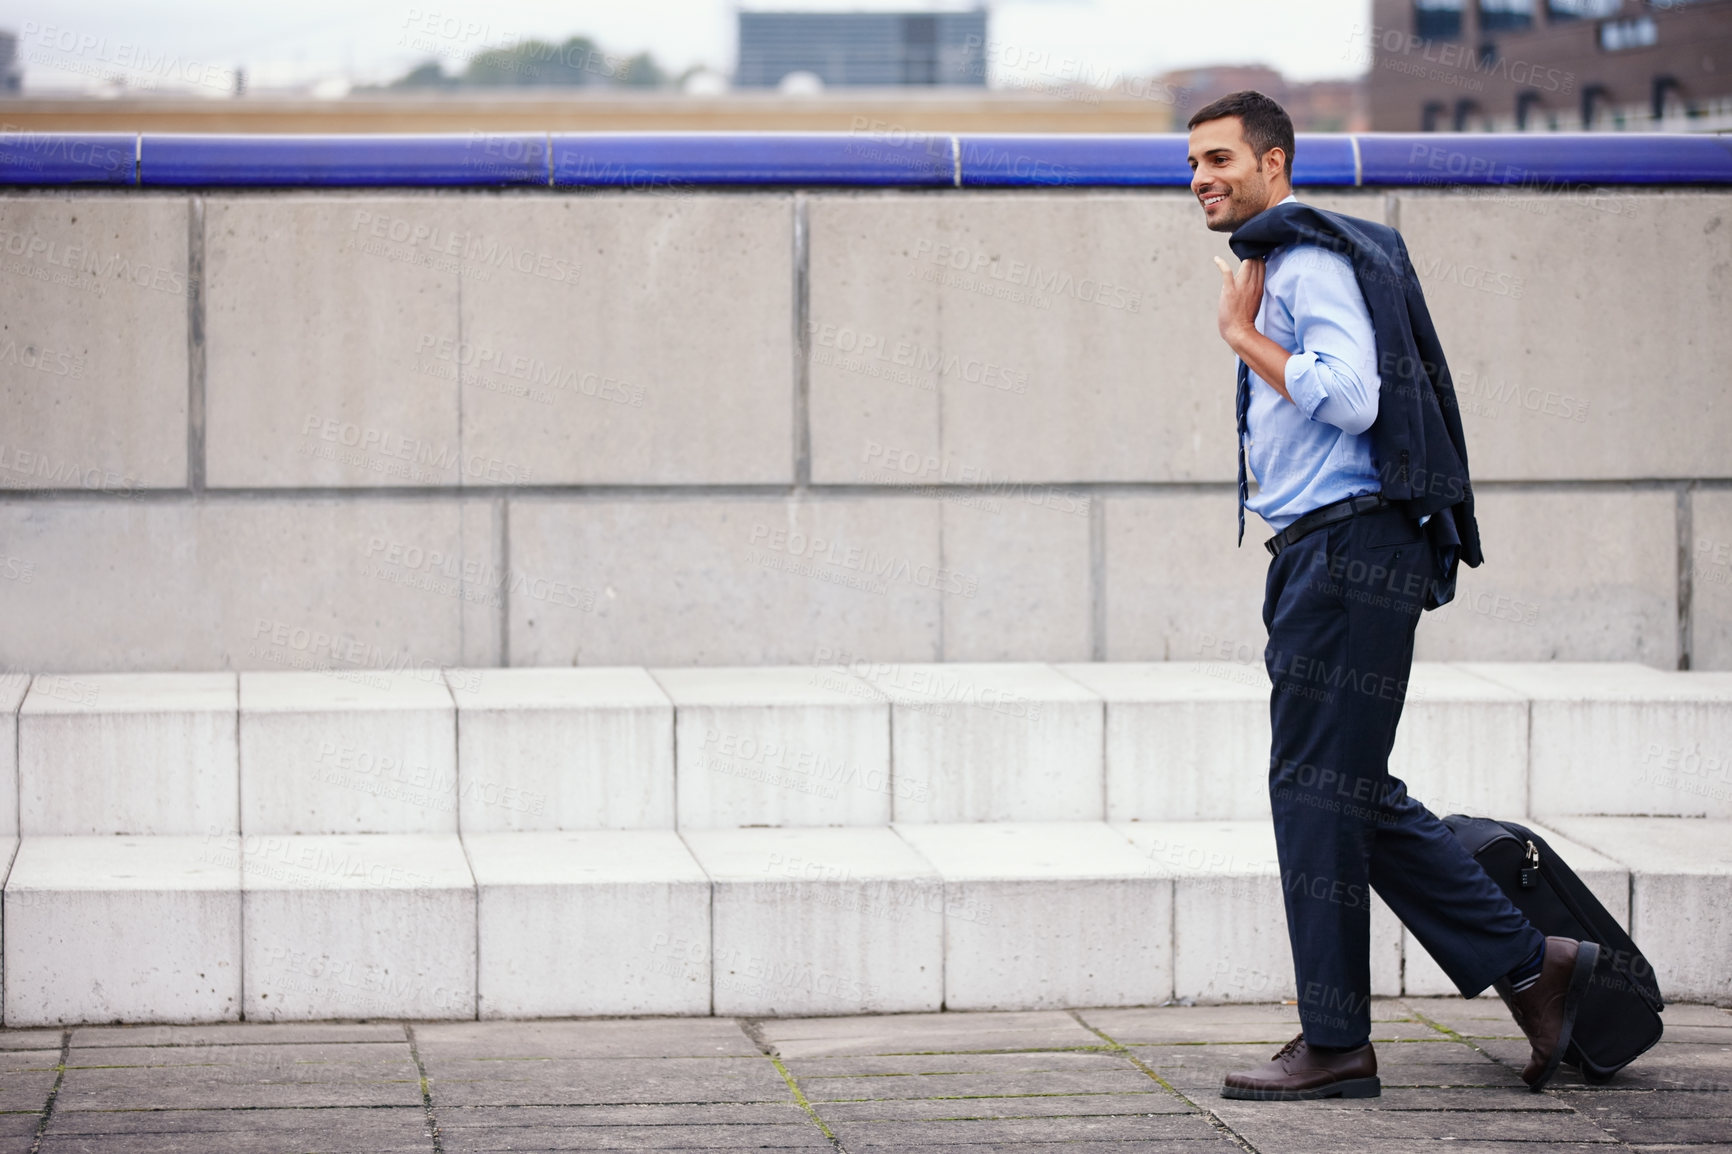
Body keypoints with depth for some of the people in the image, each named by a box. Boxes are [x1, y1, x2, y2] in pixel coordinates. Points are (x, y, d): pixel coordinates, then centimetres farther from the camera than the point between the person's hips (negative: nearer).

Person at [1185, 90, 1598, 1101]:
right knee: (1354, 793, 10)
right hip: (1316, 554, 11)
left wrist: (1244, 334, -12)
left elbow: (1351, 395, -21)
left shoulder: (1311, 259, -10)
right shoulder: (1279, 263, 22)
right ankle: (1529, 965, 13)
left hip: (1350, 549, -11)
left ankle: (1336, 1045, -3)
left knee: (1317, 786, -7)